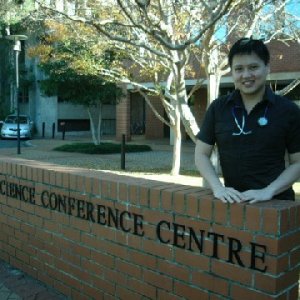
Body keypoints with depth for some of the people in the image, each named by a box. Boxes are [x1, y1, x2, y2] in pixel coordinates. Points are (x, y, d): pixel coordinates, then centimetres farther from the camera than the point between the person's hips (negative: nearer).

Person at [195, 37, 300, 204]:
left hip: (276, 201, -1)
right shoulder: (218, 108, -1)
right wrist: (218, 188, -11)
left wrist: (268, 191, -15)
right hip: (234, 200, 2)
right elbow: (201, 154, 3)